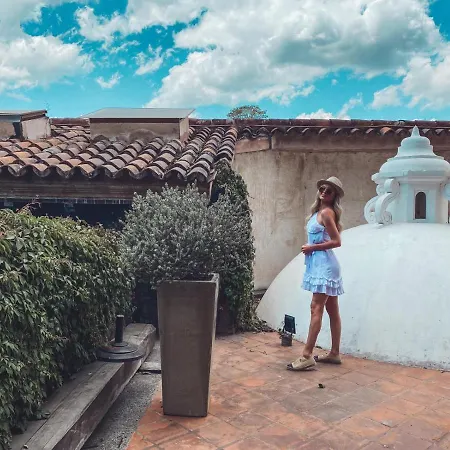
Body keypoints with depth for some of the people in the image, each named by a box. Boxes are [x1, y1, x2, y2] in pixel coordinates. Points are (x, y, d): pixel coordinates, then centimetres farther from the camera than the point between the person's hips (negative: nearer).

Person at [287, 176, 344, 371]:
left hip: (323, 264, -10)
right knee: (332, 311, 11)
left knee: (316, 309, -12)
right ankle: (334, 353, 19)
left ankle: (307, 356, -12)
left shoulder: (326, 212, -10)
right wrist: (312, 247, 0)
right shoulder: (319, 211, 16)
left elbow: (337, 241, -15)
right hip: (322, 264, 10)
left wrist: (312, 248, -10)